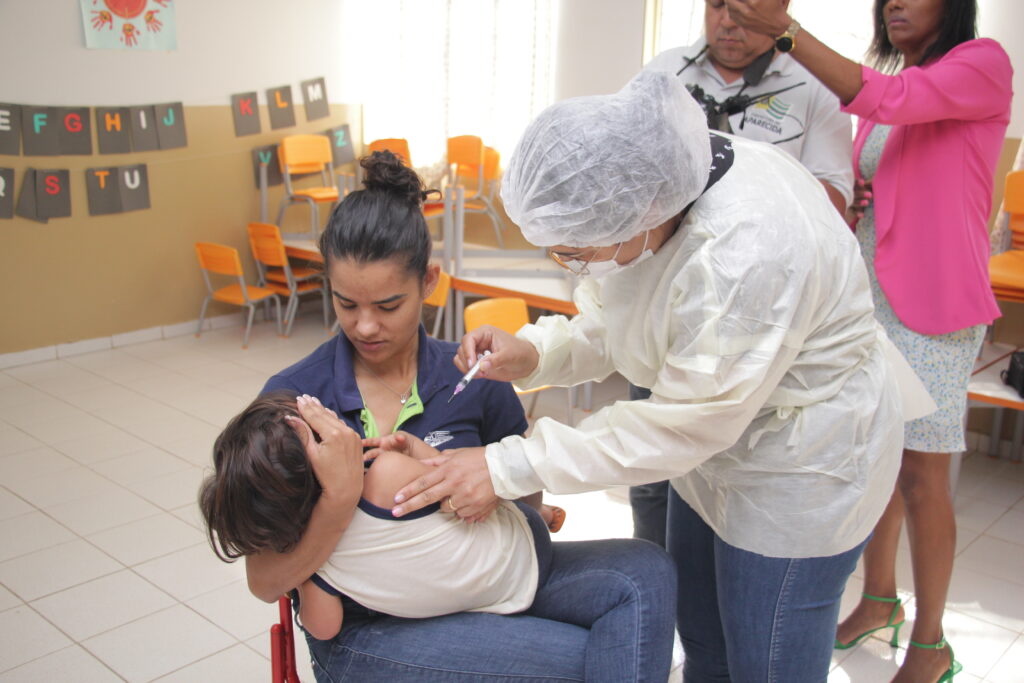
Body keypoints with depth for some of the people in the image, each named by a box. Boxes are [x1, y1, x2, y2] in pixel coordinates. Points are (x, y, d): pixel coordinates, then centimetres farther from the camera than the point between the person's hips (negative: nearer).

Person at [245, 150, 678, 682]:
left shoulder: (470, 377, -6)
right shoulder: (291, 398, -12)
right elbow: (265, 583, -13)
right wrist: (338, 501, -32)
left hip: (472, 584, 4)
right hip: (362, 632, -3)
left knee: (644, 571, -17)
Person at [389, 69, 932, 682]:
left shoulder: (744, 254, -39)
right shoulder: (651, 184, -14)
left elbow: (681, 426, -30)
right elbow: (608, 326, -1)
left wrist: (510, 468, -27)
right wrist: (532, 355, -21)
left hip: (803, 465, -7)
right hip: (717, 441, 8)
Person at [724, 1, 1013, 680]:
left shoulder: (984, 63, -6)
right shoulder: (886, 85, 14)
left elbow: (891, 100, -24)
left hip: (932, 305, -6)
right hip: (864, 293, 6)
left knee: (920, 474, 0)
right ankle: (880, 598, 32)